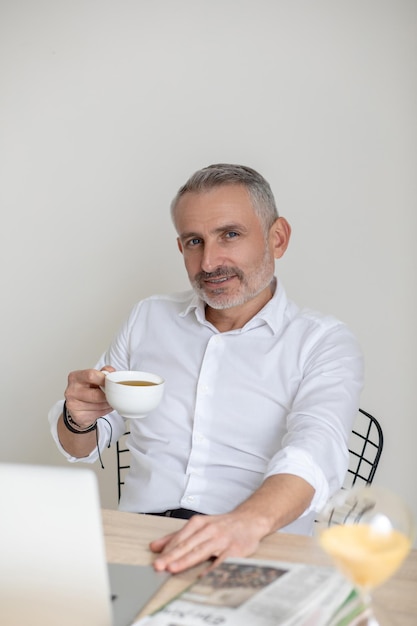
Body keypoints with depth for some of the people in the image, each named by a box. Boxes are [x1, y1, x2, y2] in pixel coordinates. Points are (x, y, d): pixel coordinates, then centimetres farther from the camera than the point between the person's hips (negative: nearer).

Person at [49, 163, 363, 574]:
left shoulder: (324, 343, 3)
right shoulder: (148, 318, 17)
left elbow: (313, 451, -17)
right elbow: (81, 448, 21)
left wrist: (249, 521, -38)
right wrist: (79, 419, -4)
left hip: (257, 554, -3)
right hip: (139, 540, 3)